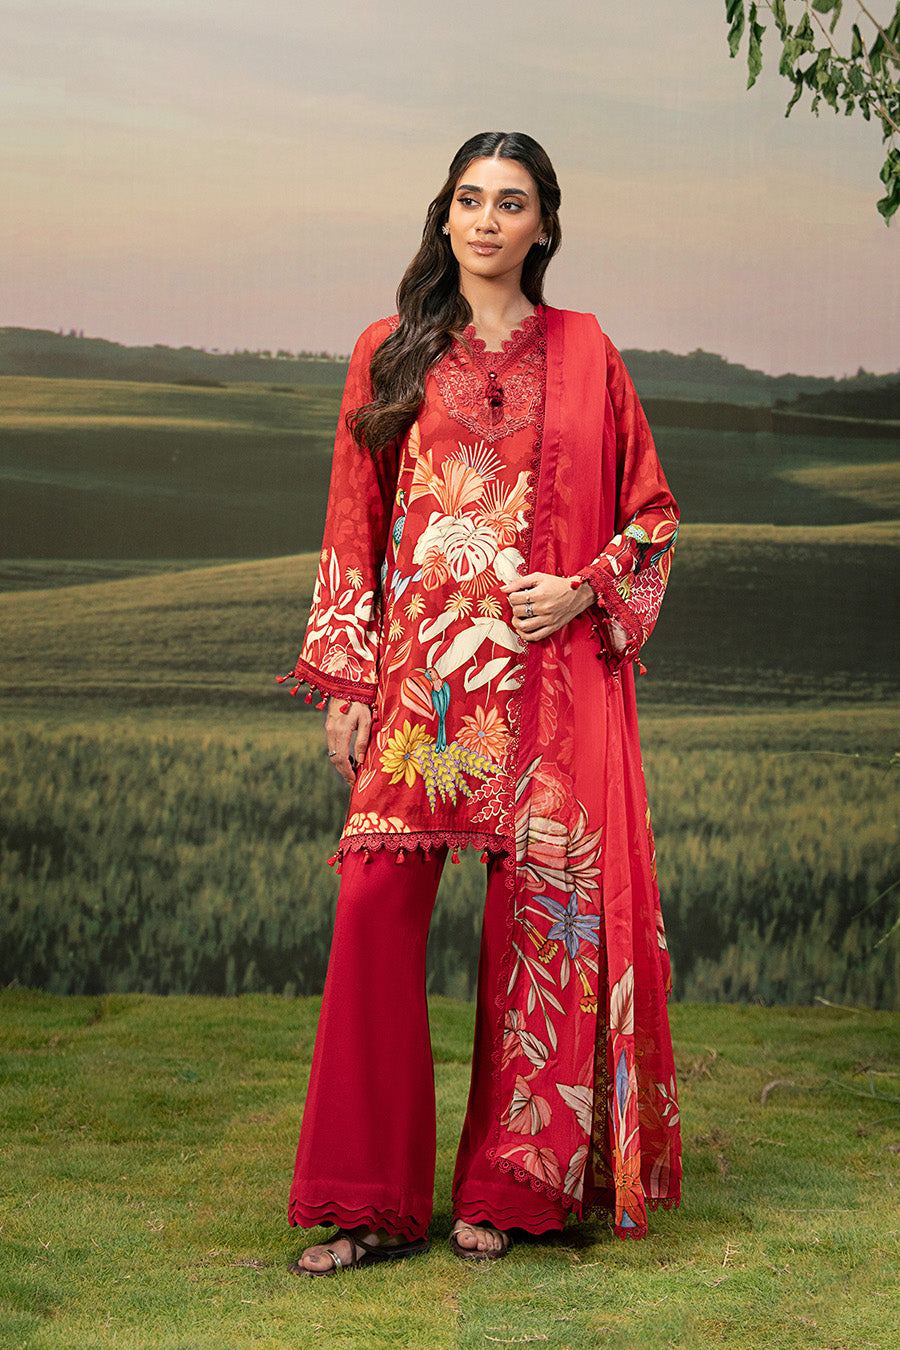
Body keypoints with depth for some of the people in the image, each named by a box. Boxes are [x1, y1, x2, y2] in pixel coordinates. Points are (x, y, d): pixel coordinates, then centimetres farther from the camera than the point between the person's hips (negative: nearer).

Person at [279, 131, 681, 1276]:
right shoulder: (391, 354, 11)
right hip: (422, 672, 0)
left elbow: (651, 513, 14)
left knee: (541, 916, -2)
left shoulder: (583, 352, 10)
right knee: (377, 911, -9)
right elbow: (355, 525, 10)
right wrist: (346, 681, 3)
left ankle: (509, 1189, 9)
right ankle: (379, 1203, -2)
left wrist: (583, 590, -5)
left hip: (551, 673, 0)